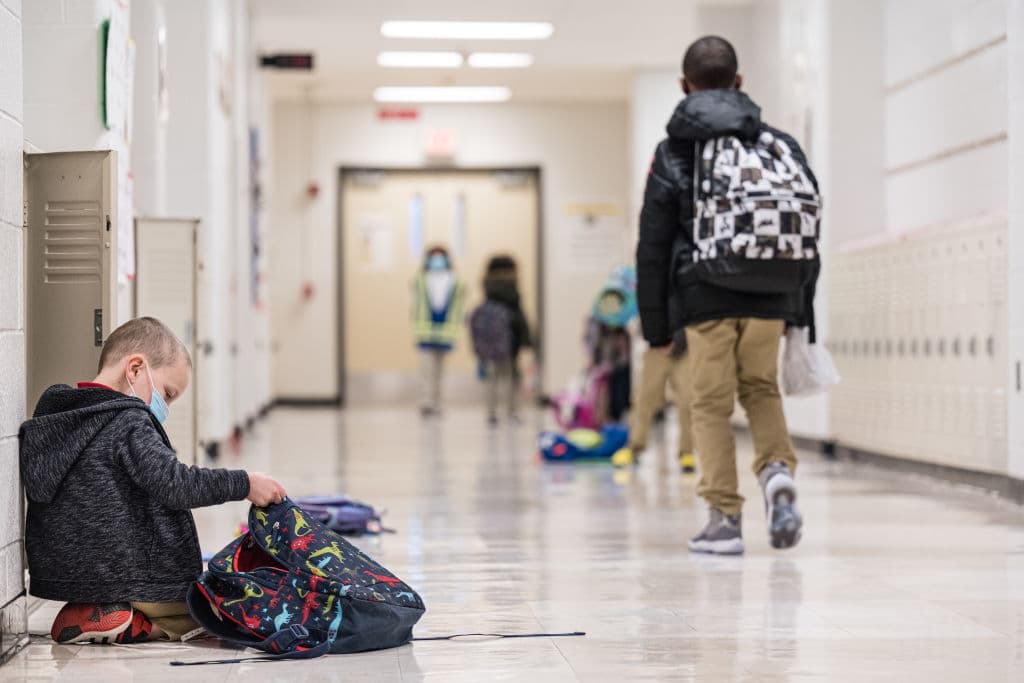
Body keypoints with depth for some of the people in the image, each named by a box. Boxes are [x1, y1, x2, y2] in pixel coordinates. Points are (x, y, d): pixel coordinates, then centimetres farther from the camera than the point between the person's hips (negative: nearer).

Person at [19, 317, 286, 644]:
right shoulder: (127, 422, -16)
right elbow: (175, 485, -24)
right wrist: (244, 484, -19)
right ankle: (126, 623, -9)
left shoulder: (53, 418, 9)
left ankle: (86, 612, 6)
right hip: (127, 578, -8)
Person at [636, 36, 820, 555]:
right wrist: (802, 312, 15)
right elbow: (809, 230, 10)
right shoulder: (782, 146, 10)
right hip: (772, 297, 3)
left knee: (711, 402, 4)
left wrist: (656, 325, 7)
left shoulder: (674, 153, 2)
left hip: (706, 296, -3)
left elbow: (653, 246, 1)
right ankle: (778, 470, -4)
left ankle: (724, 516, 3)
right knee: (760, 387, 20)